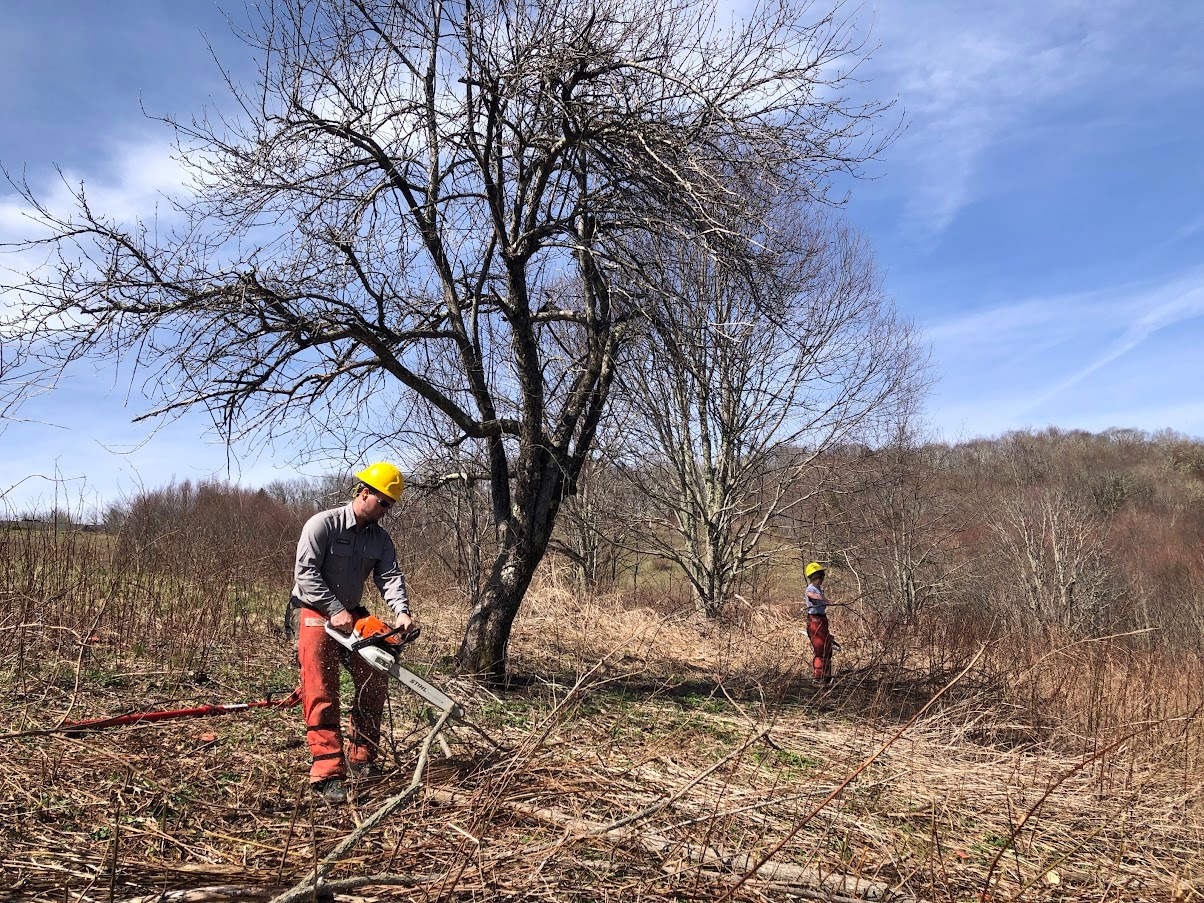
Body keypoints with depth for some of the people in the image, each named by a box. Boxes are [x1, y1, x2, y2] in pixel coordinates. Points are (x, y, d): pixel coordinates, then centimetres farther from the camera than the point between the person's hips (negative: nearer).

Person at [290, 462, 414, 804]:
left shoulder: (380, 538, 3)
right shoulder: (323, 524, -15)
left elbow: (390, 576, -9)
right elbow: (306, 573, -20)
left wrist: (401, 611, -27)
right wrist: (335, 610, -26)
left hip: (352, 615, 7)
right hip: (316, 615, -7)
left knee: (374, 686, 6)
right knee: (321, 696, -11)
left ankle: (360, 760, 19)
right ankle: (327, 774, -12)